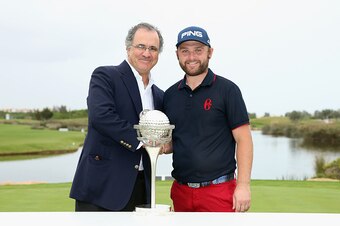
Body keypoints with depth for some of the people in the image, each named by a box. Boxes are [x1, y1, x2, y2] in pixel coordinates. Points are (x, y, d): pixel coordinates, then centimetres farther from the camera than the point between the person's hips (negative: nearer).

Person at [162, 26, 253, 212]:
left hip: (219, 190, -4)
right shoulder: (170, 94, 9)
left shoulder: (226, 89, -5)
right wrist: (163, 146, -5)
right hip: (181, 190, 5)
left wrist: (243, 185, -14)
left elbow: (243, 139, -7)